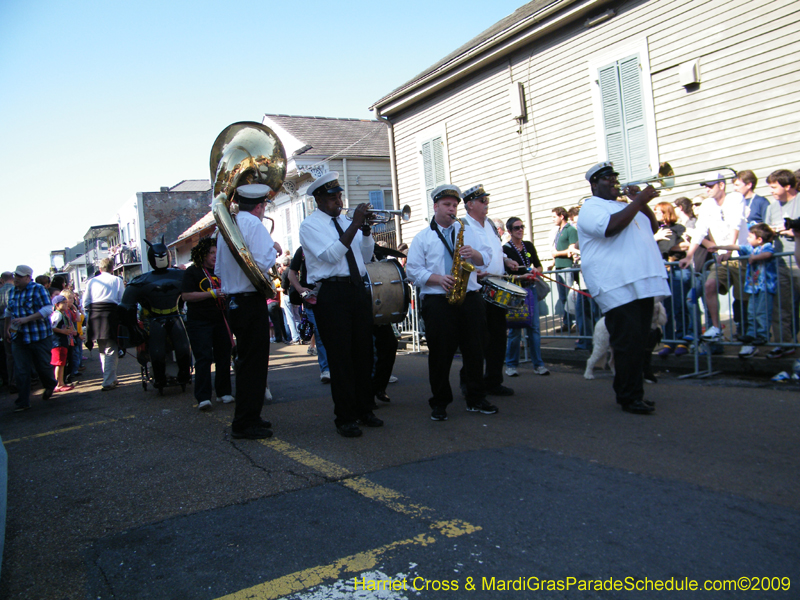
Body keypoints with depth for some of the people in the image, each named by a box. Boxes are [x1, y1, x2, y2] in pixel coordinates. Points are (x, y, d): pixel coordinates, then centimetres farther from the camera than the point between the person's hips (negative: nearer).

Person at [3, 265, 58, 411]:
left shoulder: (38, 289, -8)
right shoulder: (13, 292, 12)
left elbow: (48, 309, -17)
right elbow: (9, 312, 27)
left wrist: (26, 319, -23)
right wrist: (6, 329, 27)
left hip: (39, 336, -5)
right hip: (19, 337, 5)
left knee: (42, 366, 5)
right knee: (21, 370, -1)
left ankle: (50, 386, 36)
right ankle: (23, 402, 4)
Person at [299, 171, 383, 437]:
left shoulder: (344, 221, 18)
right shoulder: (310, 225, -2)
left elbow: (366, 255, 15)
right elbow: (331, 254, -17)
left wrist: (366, 228, 0)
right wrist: (355, 224, -18)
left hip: (357, 289, 6)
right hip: (331, 293, -6)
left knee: (364, 352, 9)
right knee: (340, 356, -4)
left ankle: (364, 410, 21)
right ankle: (344, 418, 5)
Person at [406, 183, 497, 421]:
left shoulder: (468, 231, 16)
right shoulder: (422, 238, 8)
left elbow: (484, 260, 9)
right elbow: (413, 270, 1)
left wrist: (474, 254, -13)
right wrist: (438, 279, -14)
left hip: (470, 299, 3)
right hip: (438, 302, -3)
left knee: (475, 350, 6)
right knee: (440, 353, 0)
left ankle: (476, 399, 19)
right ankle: (439, 403, 12)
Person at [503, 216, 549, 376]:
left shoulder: (529, 246, 11)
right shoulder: (505, 249, -4)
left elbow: (539, 266, 18)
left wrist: (536, 271, -3)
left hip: (530, 289, 5)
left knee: (534, 327, 2)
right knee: (515, 329, -3)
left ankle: (538, 364, 8)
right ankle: (511, 365, 9)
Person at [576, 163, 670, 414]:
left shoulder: (623, 206, 27)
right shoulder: (591, 208, -1)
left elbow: (653, 226, 27)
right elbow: (612, 226, -21)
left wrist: (643, 201, 11)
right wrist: (639, 200, -15)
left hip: (641, 284, 9)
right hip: (618, 287, -9)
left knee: (638, 343, 10)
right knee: (627, 344, -9)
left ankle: (633, 393, 18)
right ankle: (629, 397, -2)